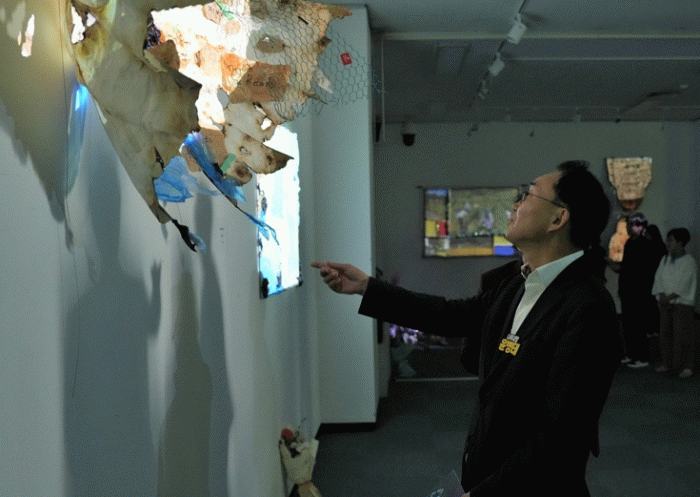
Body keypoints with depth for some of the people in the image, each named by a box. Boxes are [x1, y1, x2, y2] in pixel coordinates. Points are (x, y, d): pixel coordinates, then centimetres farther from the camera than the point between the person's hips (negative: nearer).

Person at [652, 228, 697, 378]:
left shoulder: (689, 261, -9)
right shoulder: (665, 259, 8)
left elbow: (683, 285, -15)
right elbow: (658, 278, 3)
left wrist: (669, 297, -18)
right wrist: (661, 296, -11)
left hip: (682, 302, -5)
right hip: (666, 303, 6)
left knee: (683, 334, -4)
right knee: (666, 332, 7)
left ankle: (687, 366, 3)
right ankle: (669, 363, 16)